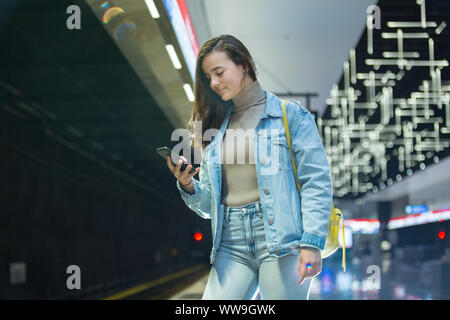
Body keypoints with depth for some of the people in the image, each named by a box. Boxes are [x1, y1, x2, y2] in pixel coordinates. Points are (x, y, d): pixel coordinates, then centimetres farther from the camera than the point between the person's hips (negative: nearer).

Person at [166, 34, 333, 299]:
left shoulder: (290, 114, 4)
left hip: (282, 237, -4)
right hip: (232, 246, 4)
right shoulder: (215, 128, 17)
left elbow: (317, 182, -4)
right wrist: (187, 186, -3)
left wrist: (312, 243, -14)